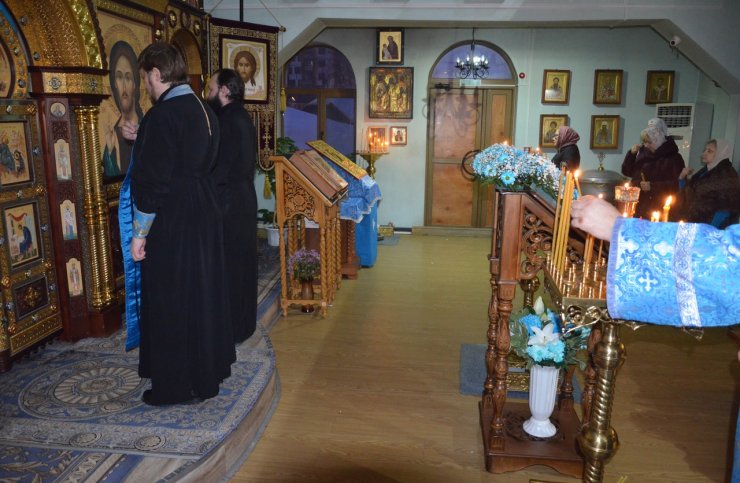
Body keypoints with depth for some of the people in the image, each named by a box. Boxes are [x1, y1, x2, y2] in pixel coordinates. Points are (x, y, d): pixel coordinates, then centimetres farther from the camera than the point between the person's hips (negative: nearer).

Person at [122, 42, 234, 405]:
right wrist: (143, 140, 18)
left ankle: (174, 385, 19)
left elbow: (151, 181, -19)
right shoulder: (204, 112, 8)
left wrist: (139, 233, -12)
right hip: (205, 217, 9)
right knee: (203, 295, 18)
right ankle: (209, 371, 32)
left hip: (170, 225, -8)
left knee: (168, 304, 5)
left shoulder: (161, 116, -17)